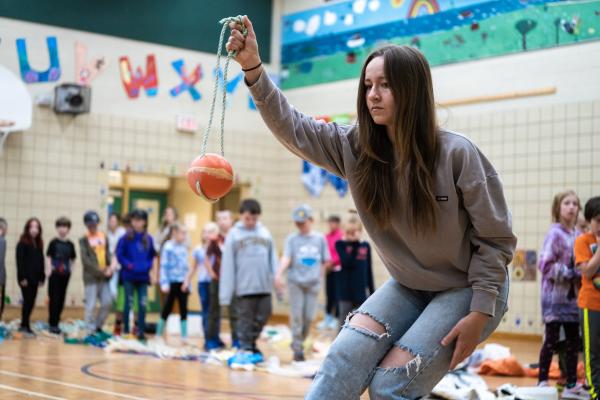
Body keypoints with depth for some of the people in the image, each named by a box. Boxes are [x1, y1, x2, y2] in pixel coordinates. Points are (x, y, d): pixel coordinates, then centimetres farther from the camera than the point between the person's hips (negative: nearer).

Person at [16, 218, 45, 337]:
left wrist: (42, 278, 9)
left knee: (31, 302, 9)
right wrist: (22, 277, -18)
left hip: (35, 278, 7)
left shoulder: (39, 243, 13)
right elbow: (19, 261, -12)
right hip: (26, 278, -6)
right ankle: (25, 327, -1)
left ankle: (24, 325, 18)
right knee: (28, 302, -6)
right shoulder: (22, 243, -7)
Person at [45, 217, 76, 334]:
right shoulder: (53, 243, -2)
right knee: (54, 299, -4)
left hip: (65, 274, 4)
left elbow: (72, 259, 15)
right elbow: (48, 257, -3)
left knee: (61, 299, 8)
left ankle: (56, 322, 19)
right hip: (54, 274, -4)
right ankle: (52, 324, 0)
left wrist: (71, 269, 0)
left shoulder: (70, 244, 7)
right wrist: (49, 270, -15)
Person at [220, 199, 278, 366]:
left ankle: (250, 346, 25)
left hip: (264, 287, 4)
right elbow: (227, 265, -4)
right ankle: (245, 350, 10)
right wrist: (226, 293, -8)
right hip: (244, 287, -3)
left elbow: (273, 260, 9)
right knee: (245, 320, 1)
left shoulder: (265, 233, 8)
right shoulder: (234, 235, -1)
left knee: (261, 318, 8)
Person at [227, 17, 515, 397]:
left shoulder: (457, 154, -21)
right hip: (408, 286, 5)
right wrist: (254, 68, -23)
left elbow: (496, 238, -15)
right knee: (345, 359, -15)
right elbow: (291, 127, -9)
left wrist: (481, 313, -18)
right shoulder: (357, 147, -7)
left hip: (468, 290, -5)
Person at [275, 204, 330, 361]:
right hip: (295, 282, -2)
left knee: (309, 316, 1)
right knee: (297, 316, -3)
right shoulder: (292, 239, 1)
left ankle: (300, 342, 21)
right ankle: (297, 348, 5)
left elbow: (324, 261, 12)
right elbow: (286, 258, -11)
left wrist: (319, 278, 6)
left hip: (313, 283, 2)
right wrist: (279, 274, -26)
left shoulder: (320, 239, 7)